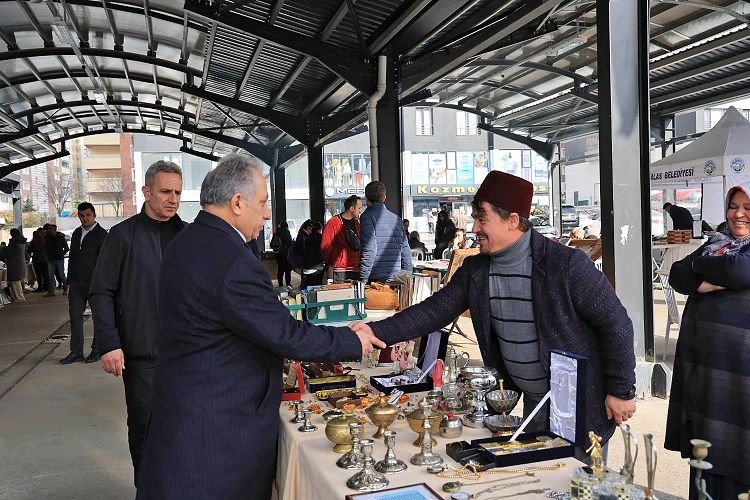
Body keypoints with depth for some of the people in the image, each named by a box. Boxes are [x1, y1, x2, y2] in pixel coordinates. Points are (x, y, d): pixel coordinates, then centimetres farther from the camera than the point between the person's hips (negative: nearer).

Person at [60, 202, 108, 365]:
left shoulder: (101, 234, -5)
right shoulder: (77, 233, 15)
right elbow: (72, 258, 19)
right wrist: (69, 280, 13)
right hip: (76, 283, 6)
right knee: (75, 316, 5)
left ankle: (97, 350, 13)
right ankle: (76, 352, 11)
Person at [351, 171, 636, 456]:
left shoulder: (566, 264, -20)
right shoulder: (475, 270, -3)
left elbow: (615, 324, -14)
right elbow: (434, 311, -3)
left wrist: (621, 391, -11)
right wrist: (377, 331, -14)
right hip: (532, 403, 6)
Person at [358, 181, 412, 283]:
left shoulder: (367, 216, -5)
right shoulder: (396, 218, 14)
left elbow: (369, 250, -15)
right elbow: (405, 250, 14)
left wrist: (363, 279, -13)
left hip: (375, 278, -6)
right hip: (395, 277, 6)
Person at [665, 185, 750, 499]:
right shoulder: (715, 243, 13)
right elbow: (677, 276, 5)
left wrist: (699, 264, -6)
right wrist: (710, 282, -14)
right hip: (702, 355, 6)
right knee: (705, 441, 13)